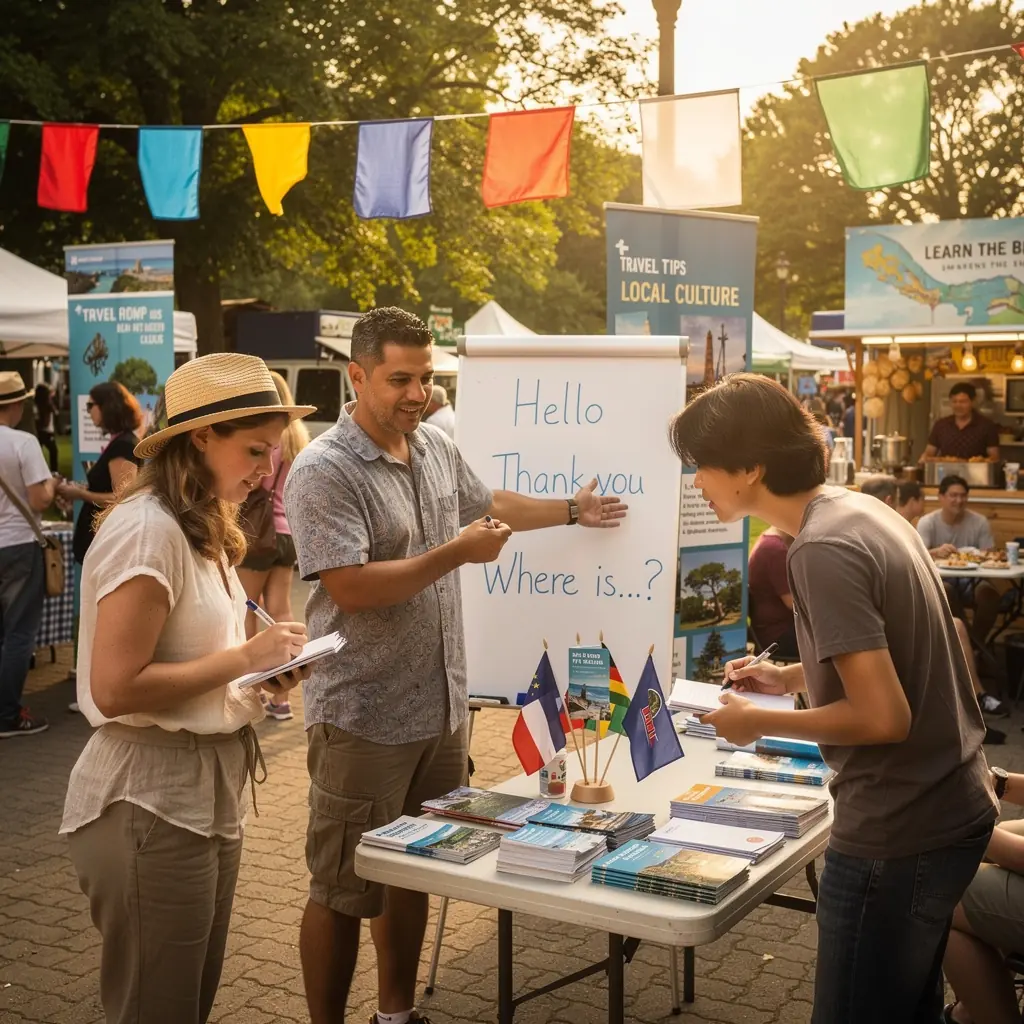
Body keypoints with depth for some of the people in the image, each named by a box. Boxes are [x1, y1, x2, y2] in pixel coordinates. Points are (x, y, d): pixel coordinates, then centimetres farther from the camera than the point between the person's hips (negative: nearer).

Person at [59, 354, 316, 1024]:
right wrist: (246, 656, -18)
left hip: (209, 791, 9)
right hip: (151, 803, -9)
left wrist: (265, 675, 0)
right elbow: (114, 689, -24)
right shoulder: (148, 529, -20)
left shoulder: (202, 526, 12)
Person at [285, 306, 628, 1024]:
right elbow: (350, 588, -24)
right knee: (343, 891, 6)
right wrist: (457, 553, -20)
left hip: (442, 707, 8)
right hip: (365, 718, -7)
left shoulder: (439, 447, 7)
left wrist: (572, 511, 31)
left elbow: (486, 505, 26)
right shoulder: (324, 472, -17)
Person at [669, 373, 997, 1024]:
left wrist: (761, 722, -13)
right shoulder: (861, 509, 6)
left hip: (900, 833, -9)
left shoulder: (824, 550, -23)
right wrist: (795, 677, 11)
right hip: (949, 809, 9)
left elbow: (883, 716, -26)